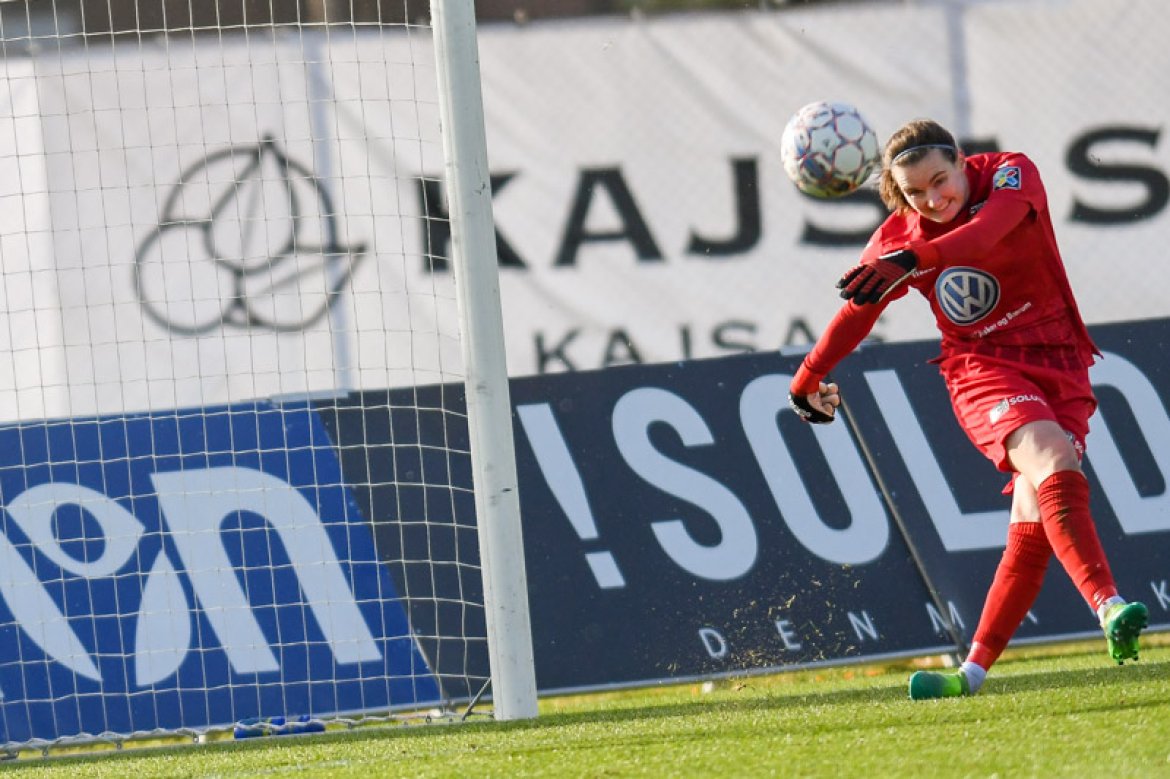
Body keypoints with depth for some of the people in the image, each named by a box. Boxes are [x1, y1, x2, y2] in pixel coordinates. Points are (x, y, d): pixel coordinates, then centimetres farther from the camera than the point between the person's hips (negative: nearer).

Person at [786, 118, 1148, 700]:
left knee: (1032, 528, -11)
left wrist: (912, 259, -47)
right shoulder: (897, 239, -2)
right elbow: (855, 313, 14)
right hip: (982, 370, -1)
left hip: (1058, 366, 1)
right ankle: (1110, 609, -44)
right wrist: (807, 382, 25)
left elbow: (987, 231, -31)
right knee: (1053, 463, -31)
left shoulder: (1012, 174, -9)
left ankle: (974, 673, -4)